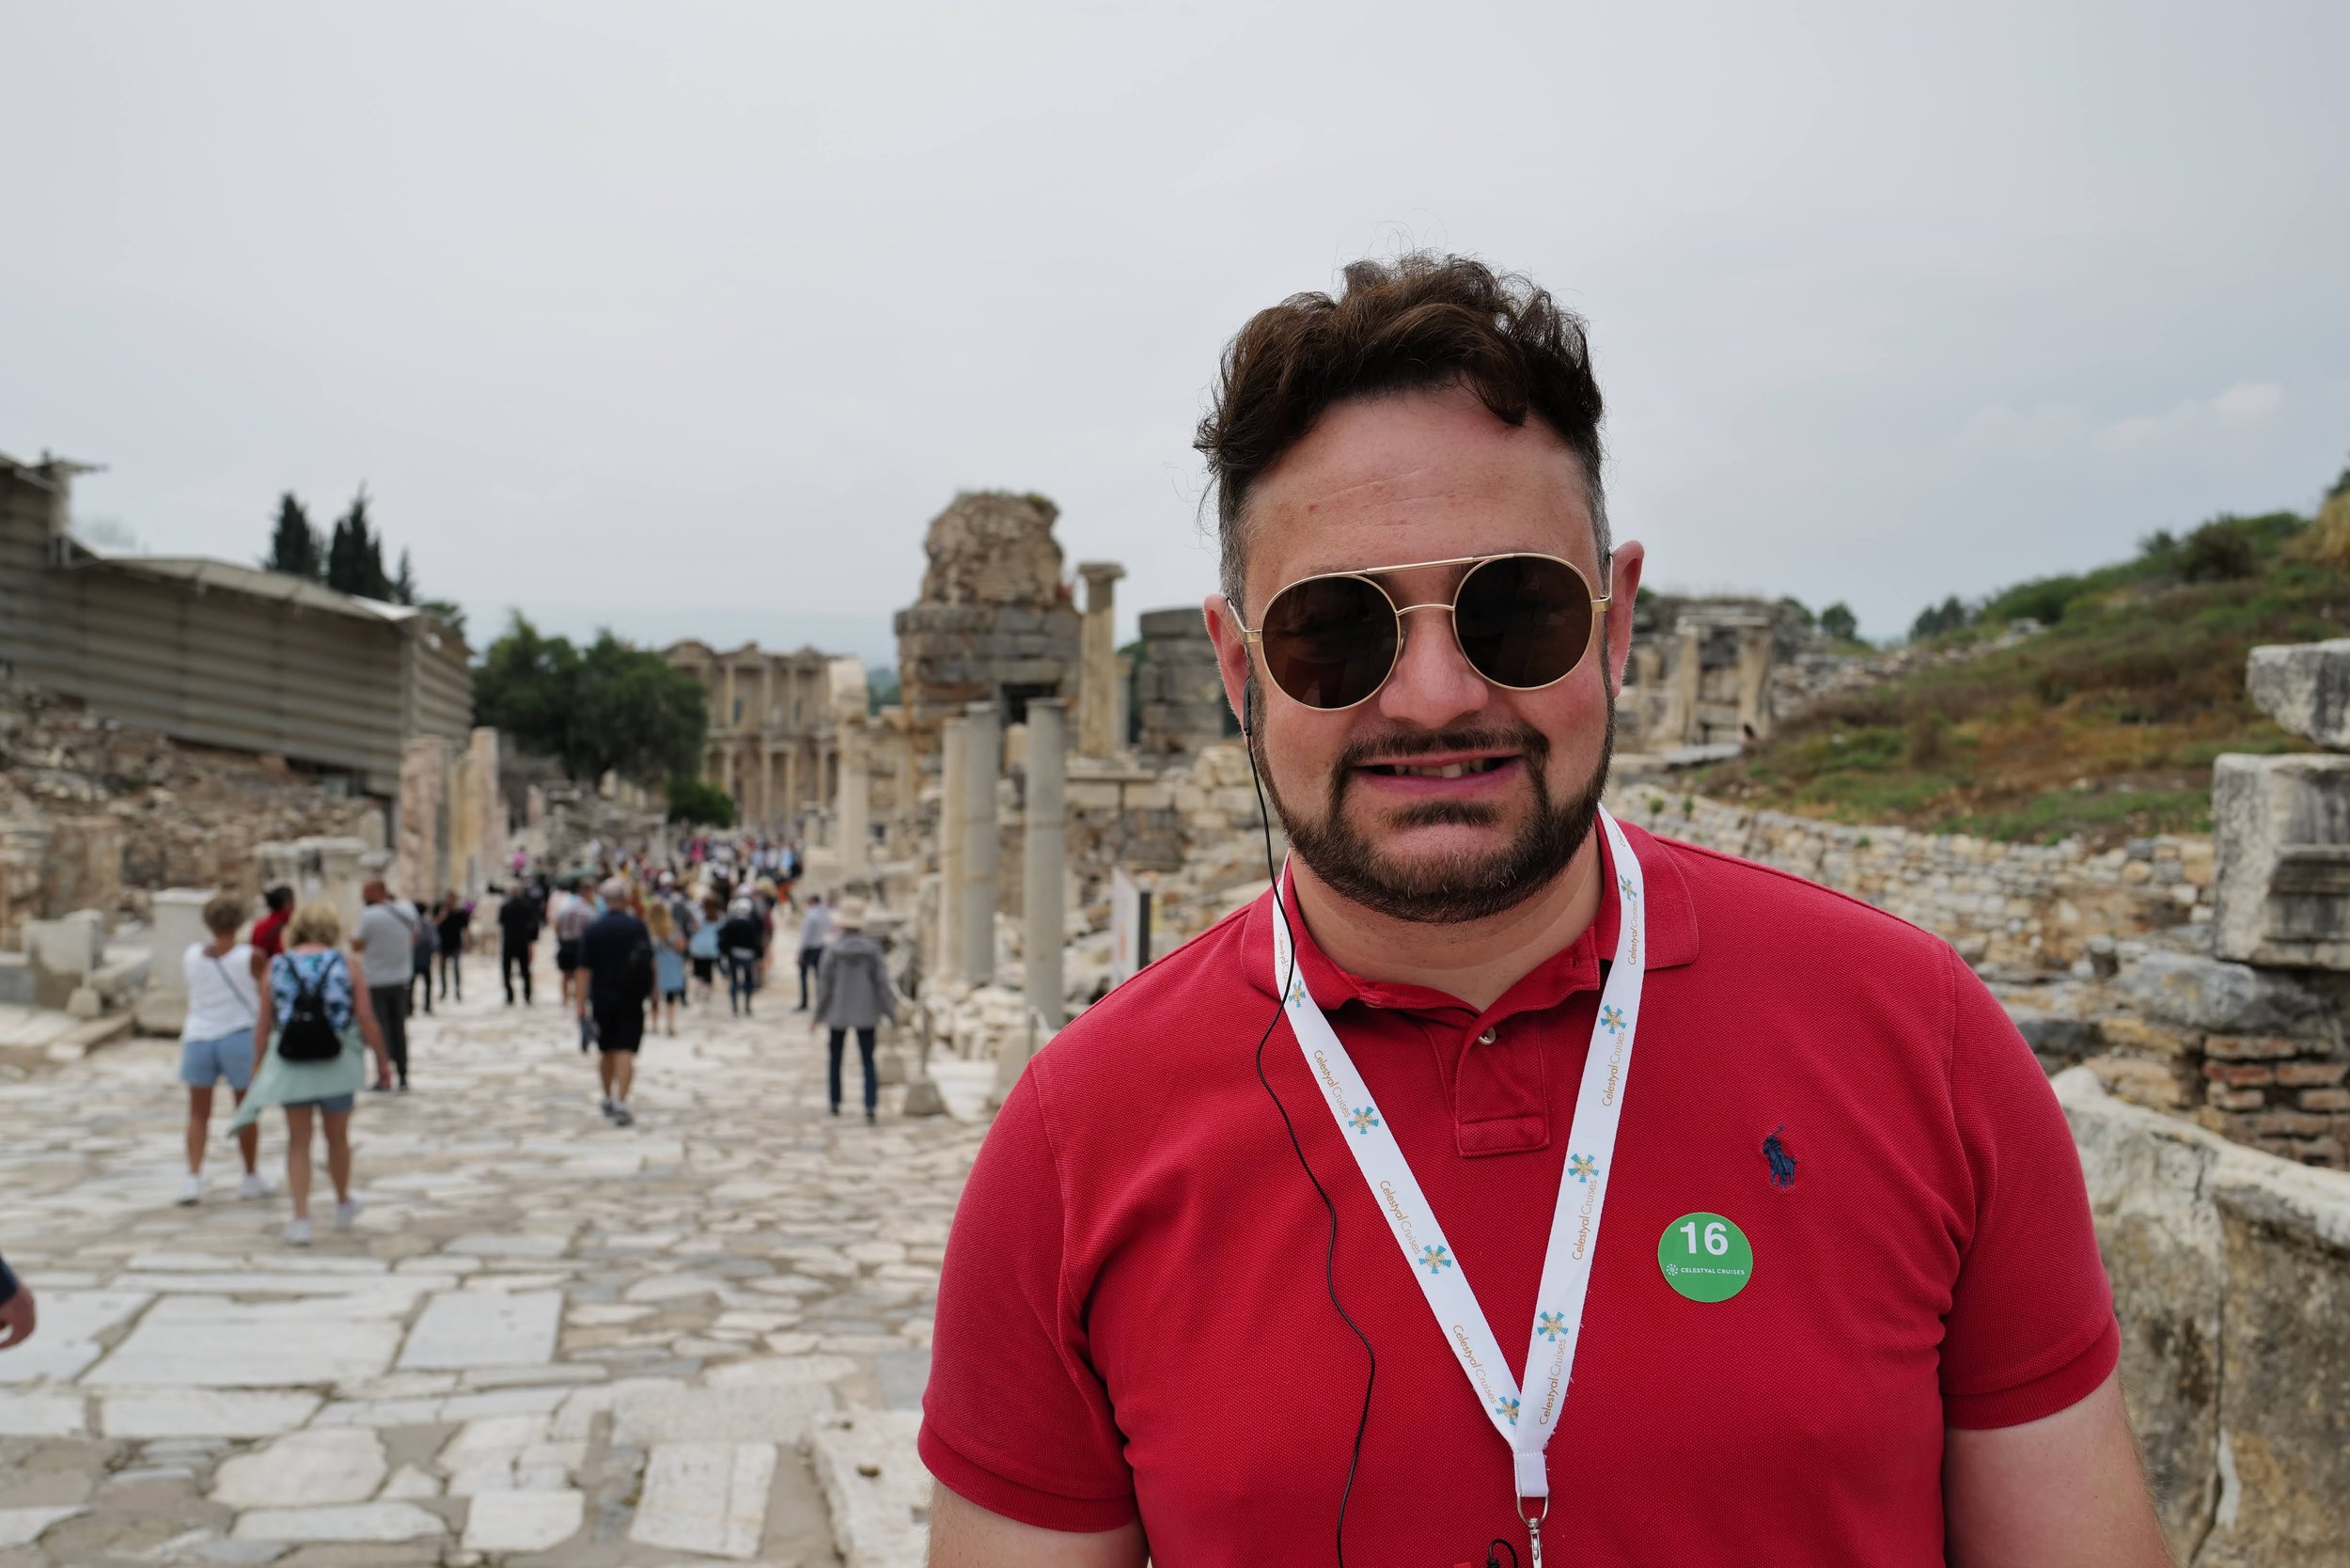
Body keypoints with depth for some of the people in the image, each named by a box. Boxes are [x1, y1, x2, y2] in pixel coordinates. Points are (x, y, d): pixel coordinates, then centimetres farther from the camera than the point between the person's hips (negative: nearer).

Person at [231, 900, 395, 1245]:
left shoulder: (277, 965, 1)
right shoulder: (346, 964, -3)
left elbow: (264, 1023, -1)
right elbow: (367, 1019, -6)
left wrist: (257, 1066, 6)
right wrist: (383, 1062, 1)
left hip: (291, 1065, 1)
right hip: (337, 1062, -1)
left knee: (298, 1143, 9)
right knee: (338, 1138, 16)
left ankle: (301, 1219, 4)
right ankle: (343, 1205, 34)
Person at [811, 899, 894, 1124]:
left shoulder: (833, 949, -11)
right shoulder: (871, 948, -8)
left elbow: (824, 984, -7)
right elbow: (881, 982, -6)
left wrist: (818, 1015, 2)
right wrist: (890, 1012, 2)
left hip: (838, 1013, 0)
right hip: (866, 1013, 0)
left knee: (836, 1058, 19)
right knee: (868, 1060, 3)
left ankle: (835, 1103, 28)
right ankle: (870, 1107, -11)